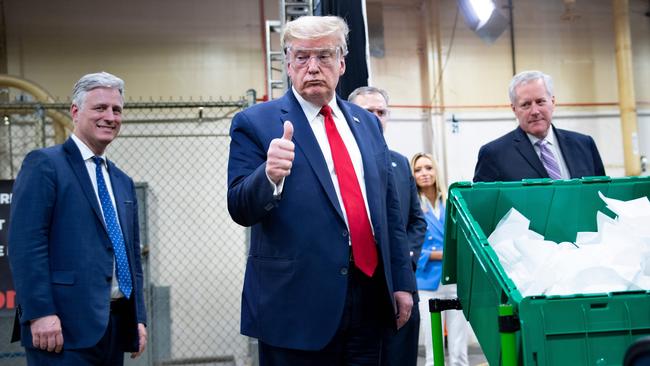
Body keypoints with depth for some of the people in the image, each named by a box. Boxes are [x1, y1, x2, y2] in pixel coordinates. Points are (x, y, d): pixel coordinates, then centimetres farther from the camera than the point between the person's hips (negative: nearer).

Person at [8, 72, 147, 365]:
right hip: (66, 324, -7)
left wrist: (138, 318, 13)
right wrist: (40, 313, -20)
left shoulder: (123, 183, 19)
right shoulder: (44, 164, -3)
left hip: (116, 326, 7)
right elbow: (25, 244, -13)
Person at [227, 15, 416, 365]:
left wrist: (402, 282, 13)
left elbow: (390, 209, 15)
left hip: (369, 298, 5)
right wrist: (270, 175, -29)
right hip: (297, 304, -5)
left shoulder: (366, 122, 13)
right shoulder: (255, 123, -3)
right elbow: (241, 210, -9)